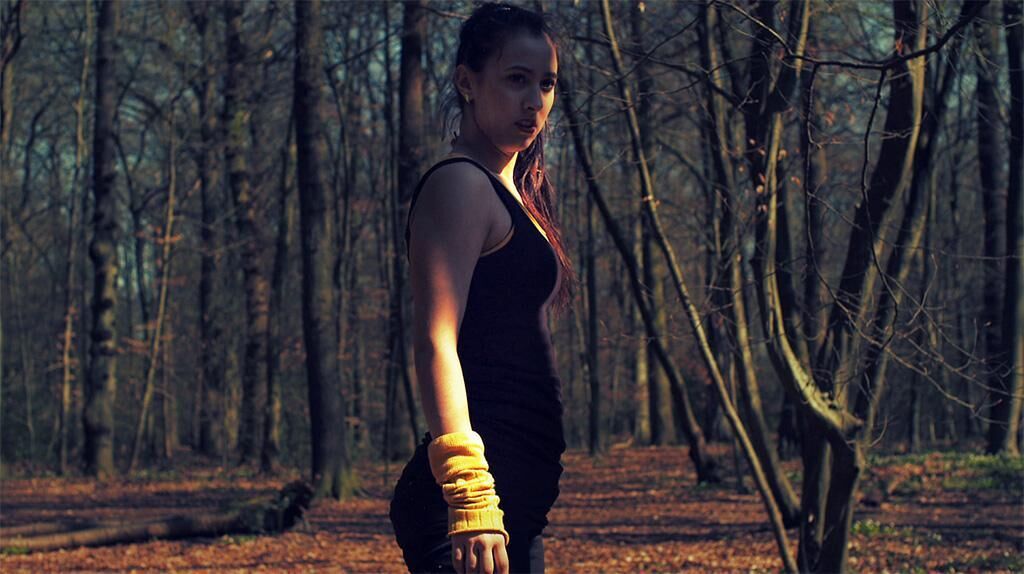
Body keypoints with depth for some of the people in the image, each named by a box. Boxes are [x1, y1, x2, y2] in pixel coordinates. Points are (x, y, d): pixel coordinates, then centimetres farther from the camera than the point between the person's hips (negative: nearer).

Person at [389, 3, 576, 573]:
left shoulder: (512, 193, 21)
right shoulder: (459, 185, -7)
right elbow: (435, 342, -18)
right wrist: (469, 493, -27)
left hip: (514, 497, 10)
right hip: (482, 492, -10)